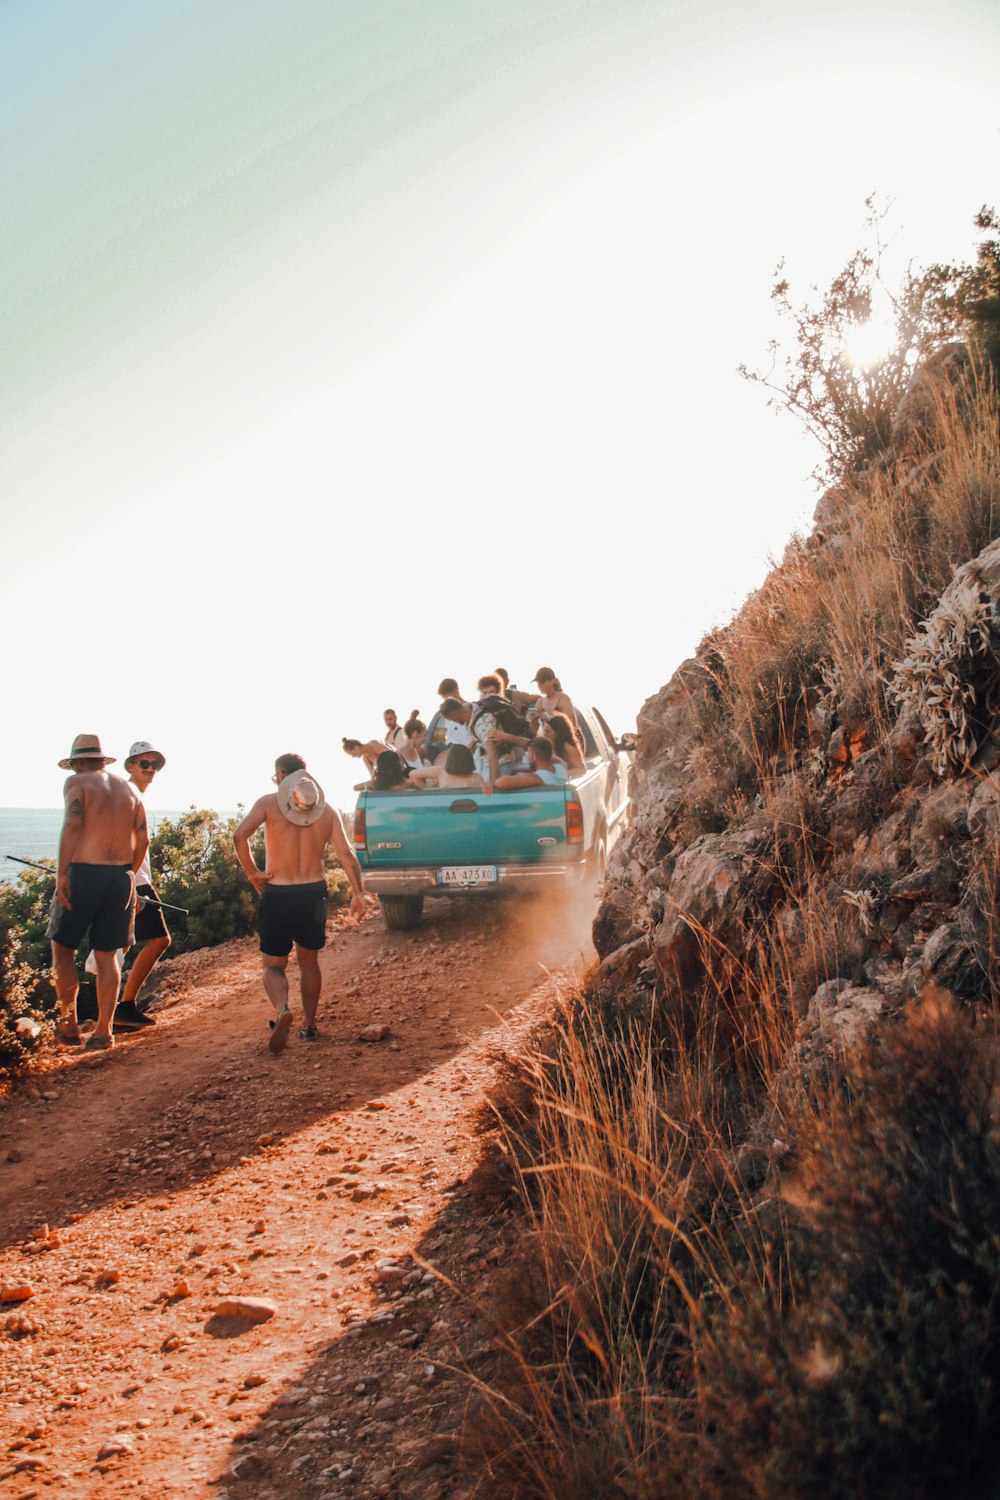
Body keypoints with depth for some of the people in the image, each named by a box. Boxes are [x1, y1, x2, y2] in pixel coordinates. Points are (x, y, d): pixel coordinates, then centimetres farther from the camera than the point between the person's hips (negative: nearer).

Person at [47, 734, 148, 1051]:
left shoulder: (77, 782, 1)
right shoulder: (129, 788, 16)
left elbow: (73, 824, -16)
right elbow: (143, 839, 10)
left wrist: (62, 872, -16)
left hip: (84, 872, -5)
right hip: (121, 876, 5)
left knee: (63, 948, 11)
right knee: (107, 955, 10)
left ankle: (69, 1025, 12)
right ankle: (103, 1031, 10)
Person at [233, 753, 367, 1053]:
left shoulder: (268, 803, -3)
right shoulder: (327, 810, 6)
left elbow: (240, 835, -18)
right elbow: (346, 854, -2)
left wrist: (252, 872, -8)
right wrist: (358, 893, -3)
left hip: (277, 894, -3)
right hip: (314, 893, 3)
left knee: (273, 965, 7)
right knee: (309, 962, 21)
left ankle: (282, 1009, -21)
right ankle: (309, 1025, 25)